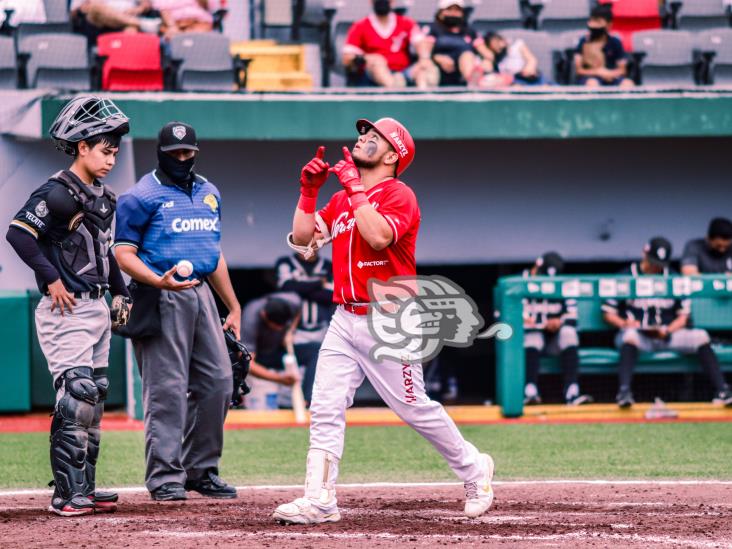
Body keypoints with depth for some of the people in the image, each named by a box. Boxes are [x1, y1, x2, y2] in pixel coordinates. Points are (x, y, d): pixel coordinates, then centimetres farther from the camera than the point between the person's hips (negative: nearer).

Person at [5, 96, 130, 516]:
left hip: (97, 308, 9)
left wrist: (121, 292, 20)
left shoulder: (104, 198, 14)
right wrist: (52, 278, -20)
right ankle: (67, 494, -12)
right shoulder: (59, 193, -14)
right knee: (77, 395, -13)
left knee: (96, 396, 11)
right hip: (67, 310, -9)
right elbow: (19, 232, -23)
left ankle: (84, 489, 17)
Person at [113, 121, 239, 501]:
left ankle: (200, 469, 17)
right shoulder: (142, 196, -5)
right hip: (161, 299, -7)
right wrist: (158, 281, -26)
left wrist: (233, 306, 21)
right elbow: (124, 253, -9)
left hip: (201, 293, 7)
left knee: (217, 381, 6)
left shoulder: (209, 193, 18)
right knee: (167, 388, -9)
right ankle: (165, 476, -5)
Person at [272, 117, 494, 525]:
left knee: (415, 408, 1)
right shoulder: (341, 200, 15)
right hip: (345, 320, 7)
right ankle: (319, 501, -4)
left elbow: (379, 236, -27)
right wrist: (309, 191, 2)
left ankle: (474, 469, 20)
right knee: (325, 409, -3)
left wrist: (355, 187, -21)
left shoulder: (398, 194, -8)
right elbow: (302, 238, 10)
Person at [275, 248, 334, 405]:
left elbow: (330, 296, -4)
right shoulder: (285, 263, 7)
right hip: (291, 338, -2)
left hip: (320, 340, 2)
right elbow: (289, 287, -13)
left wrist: (301, 287, -10)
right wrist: (320, 282, -4)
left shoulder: (329, 267, 12)